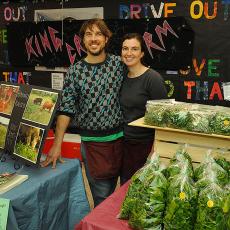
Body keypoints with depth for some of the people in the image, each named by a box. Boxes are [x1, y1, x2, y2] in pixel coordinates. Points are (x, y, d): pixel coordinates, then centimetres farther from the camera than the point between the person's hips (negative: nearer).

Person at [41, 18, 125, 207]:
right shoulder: (75, 71, -4)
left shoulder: (119, 64, 0)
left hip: (120, 137, 2)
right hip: (92, 141, -2)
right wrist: (57, 145, -12)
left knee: (112, 190, 16)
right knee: (102, 195, 3)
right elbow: (66, 109, -6)